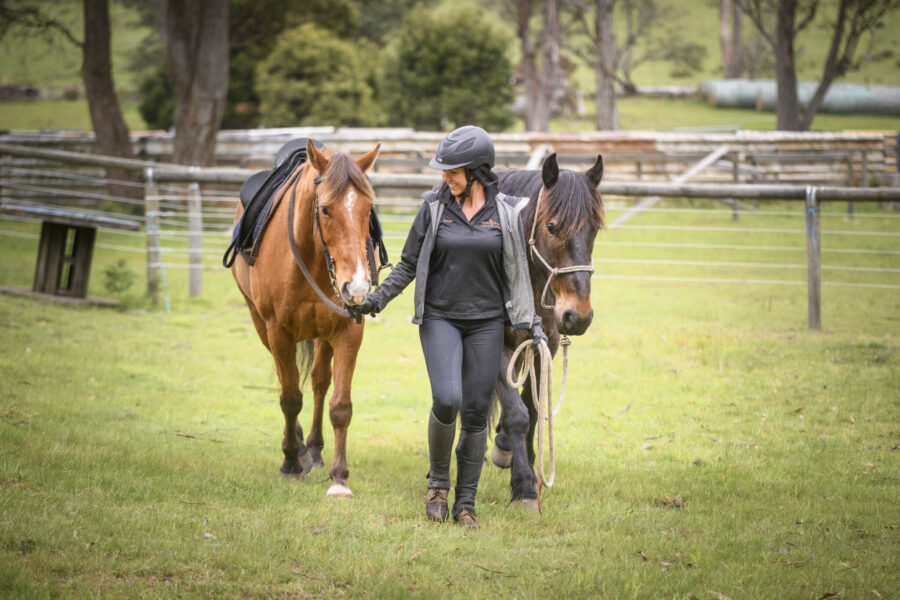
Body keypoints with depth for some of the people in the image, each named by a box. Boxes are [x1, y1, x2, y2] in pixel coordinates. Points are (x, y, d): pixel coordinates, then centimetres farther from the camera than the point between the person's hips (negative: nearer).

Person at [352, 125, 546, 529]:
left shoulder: (505, 213, 1)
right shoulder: (434, 209, 0)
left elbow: (518, 272, 7)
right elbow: (409, 264, 6)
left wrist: (531, 321, 2)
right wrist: (378, 299, -3)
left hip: (486, 322, 1)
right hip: (440, 318, -1)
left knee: (476, 411, 1)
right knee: (447, 399, -20)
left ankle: (466, 503, 12)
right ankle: (438, 480, 5)